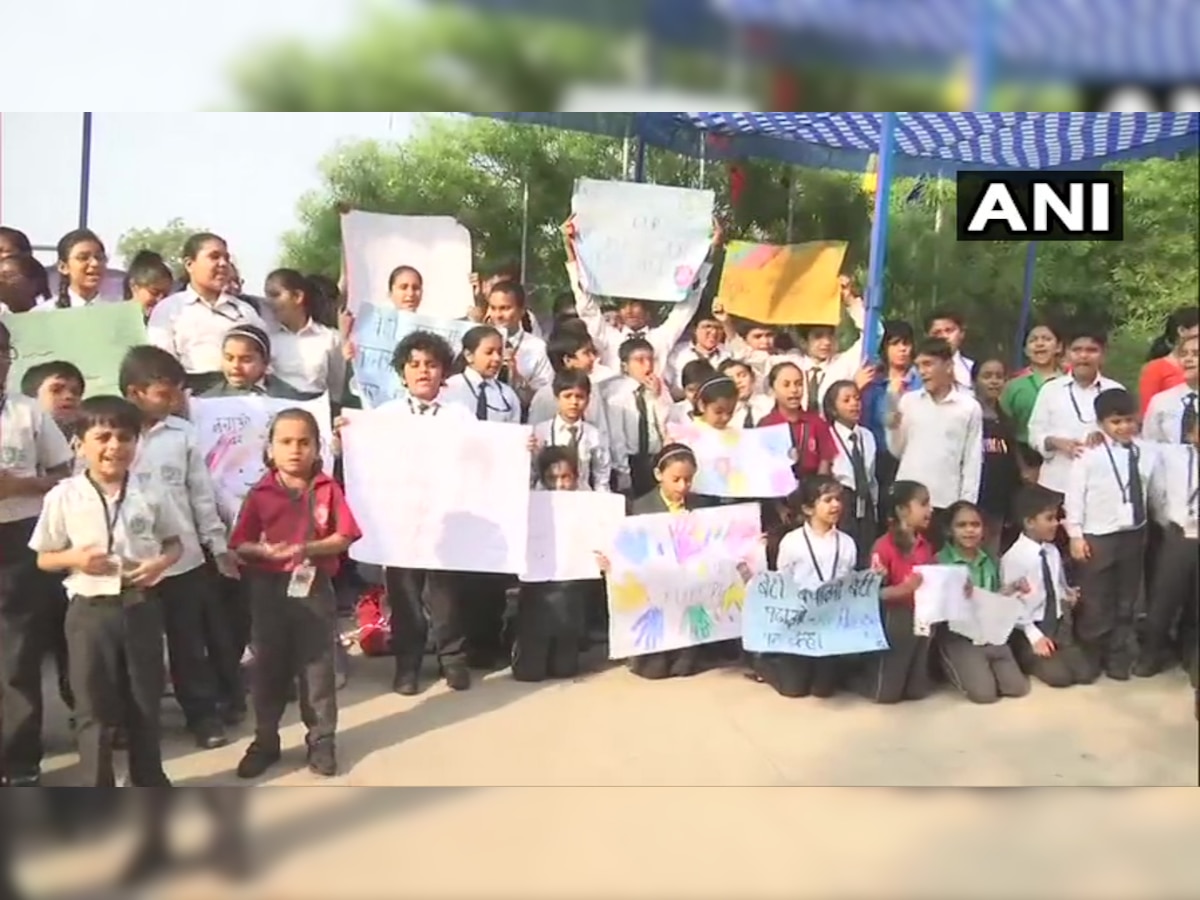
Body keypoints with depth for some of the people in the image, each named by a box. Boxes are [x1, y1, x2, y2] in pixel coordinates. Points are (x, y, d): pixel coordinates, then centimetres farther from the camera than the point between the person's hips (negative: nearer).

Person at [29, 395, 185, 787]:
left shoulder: (150, 495, -2)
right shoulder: (63, 497, -5)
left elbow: (175, 543, 8)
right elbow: (44, 559, 3)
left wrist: (161, 563, -12)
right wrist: (74, 558, -17)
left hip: (140, 606, 2)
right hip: (90, 610, -1)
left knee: (145, 700, 14)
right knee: (94, 705, 7)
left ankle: (150, 781, 31)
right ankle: (95, 790, 22)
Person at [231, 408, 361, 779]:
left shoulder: (327, 489, -3)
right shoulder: (260, 493, -2)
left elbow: (344, 537, -7)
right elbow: (240, 545, -2)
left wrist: (308, 548, -21)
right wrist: (264, 551, -22)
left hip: (315, 589, -1)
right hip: (269, 591, 1)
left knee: (318, 667, 7)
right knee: (268, 667, 13)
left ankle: (321, 740, 20)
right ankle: (265, 740, 27)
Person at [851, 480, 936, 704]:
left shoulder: (925, 546, 4)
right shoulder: (884, 546, -16)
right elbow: (875, 592, -18)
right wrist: (904, 588, -33)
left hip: (922, 619, 6)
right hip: (894, 620, -6)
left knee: (917, 691, 10)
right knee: (885, 694, 2)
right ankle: (853, 672, 29)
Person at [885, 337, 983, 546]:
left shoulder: (969, 407, 1)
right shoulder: (908, 401, 7)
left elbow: (972, 460, 2)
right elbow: (897, 451, 10)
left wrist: (966, 506, -2)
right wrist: (893, 427, -8)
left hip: (945, 503, -2)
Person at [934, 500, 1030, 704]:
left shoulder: (990, 561, 9)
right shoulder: (941, 561, -9)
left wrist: (1011, 590, -1)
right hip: (958, 634, -5)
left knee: (1018, 687, -6)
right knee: (984, 692, -16)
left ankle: (981, 668, 18)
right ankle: (954, 667, 11)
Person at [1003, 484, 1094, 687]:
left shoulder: (1053, 552, 1)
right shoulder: (1013, 557, -17)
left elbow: (1060, 589, 15)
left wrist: (1068, 596, -6)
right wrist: (1034, 636, -16)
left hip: (1058, 625, 6)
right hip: (1028, 630, -6)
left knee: (1086, 673, -7)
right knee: (1060, 676, -16)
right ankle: (1027, 657, 9)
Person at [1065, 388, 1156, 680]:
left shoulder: (1147, 452, 1)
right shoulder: (1090, 453, -8)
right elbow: (1074, 494, -8)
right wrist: (1075, 535, -9)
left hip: (1134, 535, 4)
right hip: (1097, 536, -3)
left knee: (1126, 602, 15)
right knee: (1095, 603, 6)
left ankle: (1118, 659, 30)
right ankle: (1088, 659, 24)